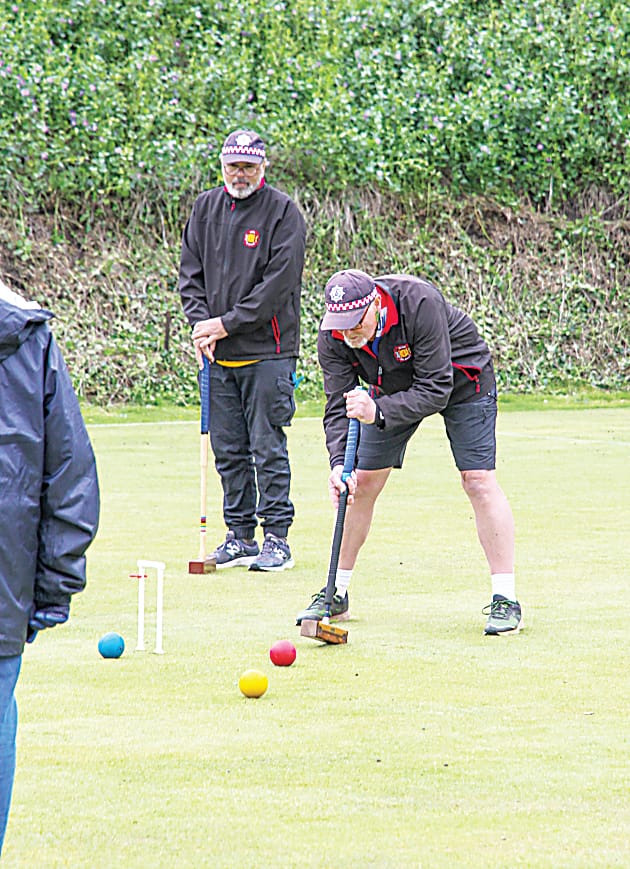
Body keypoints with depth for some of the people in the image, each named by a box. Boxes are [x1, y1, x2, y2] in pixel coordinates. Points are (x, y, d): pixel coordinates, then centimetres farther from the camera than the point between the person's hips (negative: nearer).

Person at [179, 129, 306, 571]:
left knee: (268, 448, -4)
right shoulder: (206, 208, 11)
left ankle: (277, 537, 0)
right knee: (228, 450, 8)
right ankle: (240, 534, 16)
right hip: (219, 354, 5)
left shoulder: (283, 211, -5)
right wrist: (201, 323, -3)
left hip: (266, 351, -5)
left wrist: (227, 324, -13)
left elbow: (279, 281, -12)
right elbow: (191, 272, 13)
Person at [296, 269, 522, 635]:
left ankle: (506, 601, -14)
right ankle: (337, 594, 12)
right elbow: (339, 406, -22)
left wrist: (379, 411, -49)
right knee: (362, 482, -1)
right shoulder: (333, 337, -24)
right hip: (393, 387, 5)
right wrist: (339, 462, -38)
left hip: (461, 377, -4)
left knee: (478, 480, -16)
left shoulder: (420, 303, -39)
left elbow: (435, 392, -38)